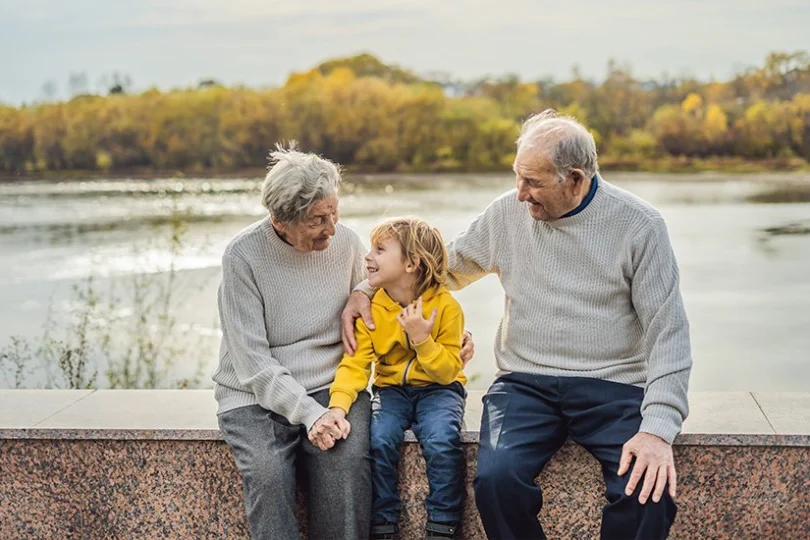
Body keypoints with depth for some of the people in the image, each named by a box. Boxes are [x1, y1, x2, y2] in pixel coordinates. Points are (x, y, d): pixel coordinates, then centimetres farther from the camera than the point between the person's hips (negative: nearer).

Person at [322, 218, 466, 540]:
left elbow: (447, 371, -12)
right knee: (379, 439, -25)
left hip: (438, 388, -2)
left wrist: (422, 337, -27)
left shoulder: (445, 306, -12)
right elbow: (355, 363, -11)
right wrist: (338, 405, -27)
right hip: (391, 389, 2)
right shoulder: (370, 307, -4)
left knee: (442, 441, -29)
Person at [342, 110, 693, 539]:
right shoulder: (507, 212, 5)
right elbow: (448, 268, 21)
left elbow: (667, 331, -6)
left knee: (650, 489, -29)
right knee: (496, 477, -28)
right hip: (526, 383, 2)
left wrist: (658, 428, -18)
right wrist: (367, 287, 9)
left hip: (613, 387, -1)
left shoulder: (639, 225, -4)